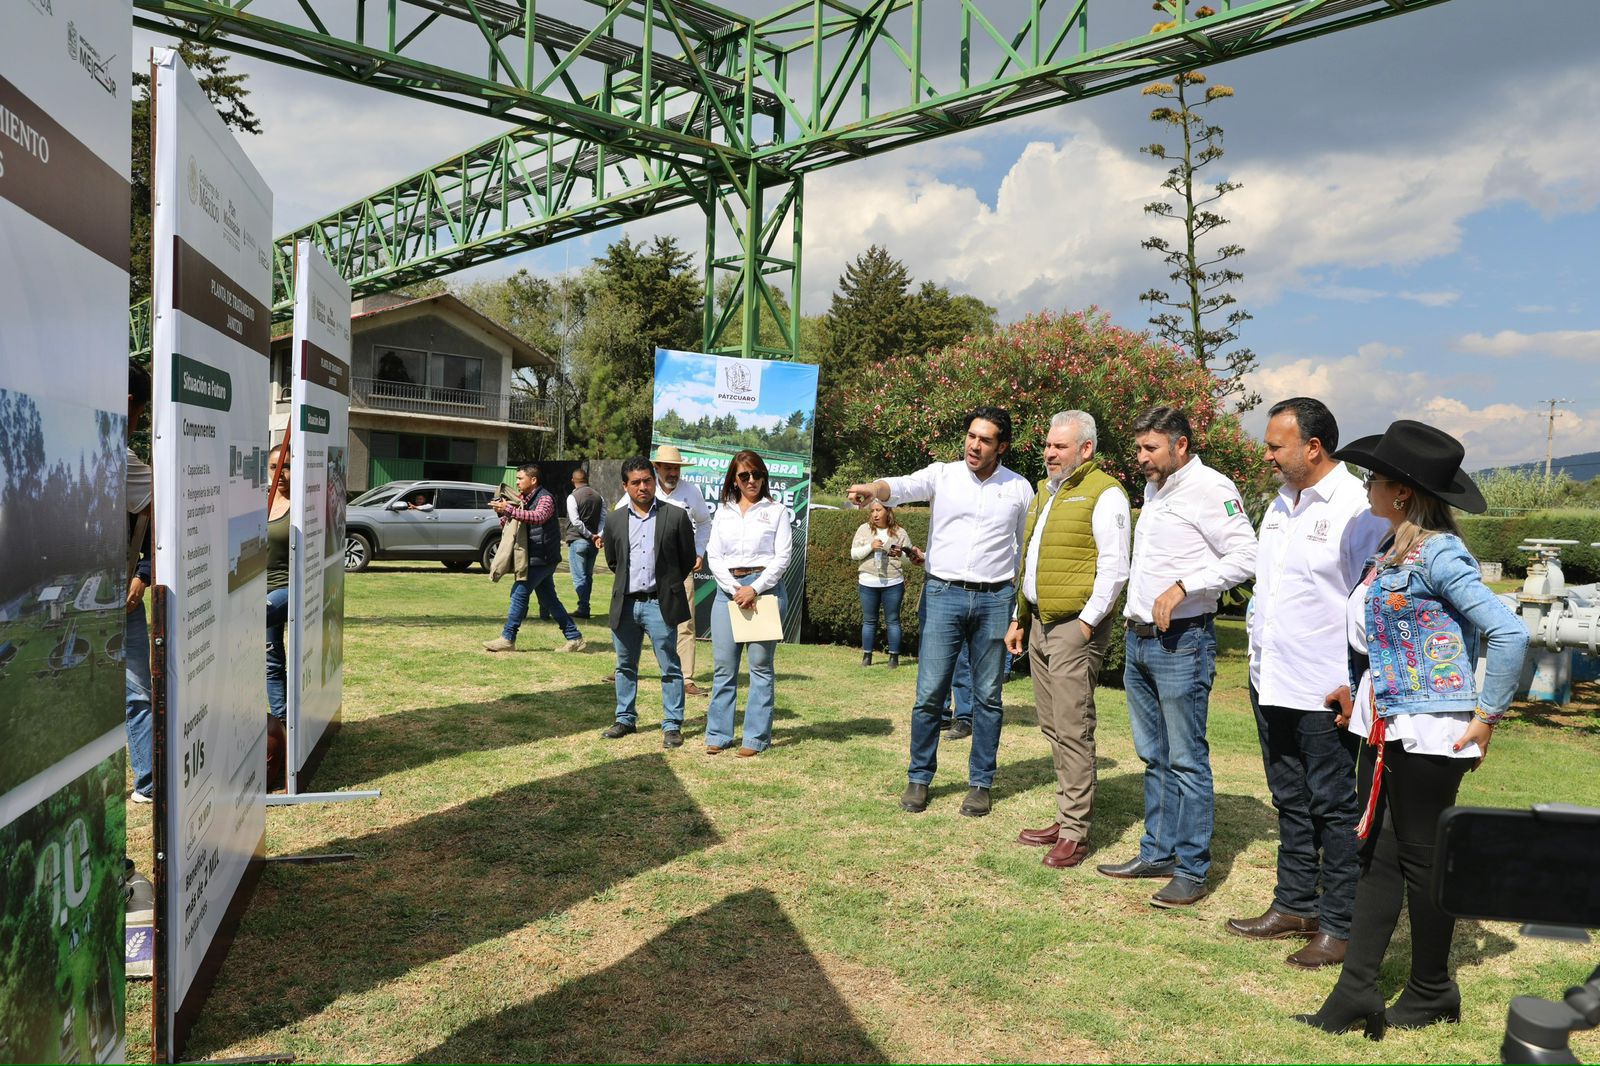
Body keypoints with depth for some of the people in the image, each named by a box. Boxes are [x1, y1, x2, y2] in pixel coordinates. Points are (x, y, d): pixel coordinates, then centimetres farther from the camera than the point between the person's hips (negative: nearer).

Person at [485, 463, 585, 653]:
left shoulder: (545, 498, -12)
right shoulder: (524, 499, 15)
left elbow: (538, 517, -34)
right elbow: (505, 526, 18)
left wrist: (509, 509, -38)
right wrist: (503, 514, -5)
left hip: (542, 557, -10)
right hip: (538, 558, 10)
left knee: (519, 593, -9)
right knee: (549, 600, 11)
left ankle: (507, 638, -3)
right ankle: (574, 638, 15)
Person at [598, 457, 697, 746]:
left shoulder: (676, 516, -4)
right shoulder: (614, 520, 6)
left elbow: (688, 559, 4)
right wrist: (629, 581, 13)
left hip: (660, 604, -3)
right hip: (625, 603, 4)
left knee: (670, 668, 1)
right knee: (625, 666, 14)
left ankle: (672, 725, 9)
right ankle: (625, 719, 27)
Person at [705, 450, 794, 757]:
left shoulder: (776, 510, 5)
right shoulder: (723, 512, 14)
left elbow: (783, 556, -2)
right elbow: (713, 555, 8)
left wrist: (755, 589, -12)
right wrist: (734, 589, -7)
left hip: (765, 588, -3)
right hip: (728, 589, 3)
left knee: (761, 665, 0)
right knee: (723, 665, 2)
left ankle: (756, 737, 4)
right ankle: (718, 734, 10)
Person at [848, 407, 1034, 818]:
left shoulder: (1020, 488, 5)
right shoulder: (942, 475, 0)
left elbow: (1025, 546, 11)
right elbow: (904, 486, -19)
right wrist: (873, 489, -41)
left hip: (994, 600, 1)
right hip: (945, 595, -1)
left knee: (988, 697, 8)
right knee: (930, 693, 0)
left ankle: (980, 784, 19)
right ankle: (919, 779, 14)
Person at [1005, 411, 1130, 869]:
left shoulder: (1103, 493, -8)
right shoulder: (1045, 490, 19)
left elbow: (1114, 568, -14)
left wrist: (1087, 622, -16)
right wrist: (1019, 619, 21)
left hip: (1075, 625, -9)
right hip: (1040, 623, 9)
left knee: (1072, 730, -6)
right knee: (1053, 728, 11)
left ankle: (1075, 831, 2)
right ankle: (1066, 818, 20)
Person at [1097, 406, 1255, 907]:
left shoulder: (1209, 488, -11)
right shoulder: (1154, 489, 16)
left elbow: (1245, 557, -17)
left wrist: (1181, 587, -21)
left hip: (1181, 642, -9)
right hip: (1139, 639, 9)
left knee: (1187, 761, -2)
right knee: (1154, 757, 15)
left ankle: (1192, 869, 7)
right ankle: (1158, 852, 25)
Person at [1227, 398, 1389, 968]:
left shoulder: (1358, 509, -15)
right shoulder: (1281, 504, 12)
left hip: (1326, 695, -8)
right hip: (1271, 683, 8)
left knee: (1335, 809, 5)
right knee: (1290, 803, 19)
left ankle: (1339, 927, 18)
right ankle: (1294, 905, 33)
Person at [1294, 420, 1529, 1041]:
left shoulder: (1438, 553, -17)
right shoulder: (1390, 552, 9)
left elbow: (1508, 633, -21)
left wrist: (1487, 717, -16)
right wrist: (1355, 690, 15)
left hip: (1429, 732, -8)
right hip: (1385, 727, 9)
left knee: (1421, 859, 5)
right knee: (1376, 855, 9)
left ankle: (1432, 995, 24)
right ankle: (1356, 998, 15)